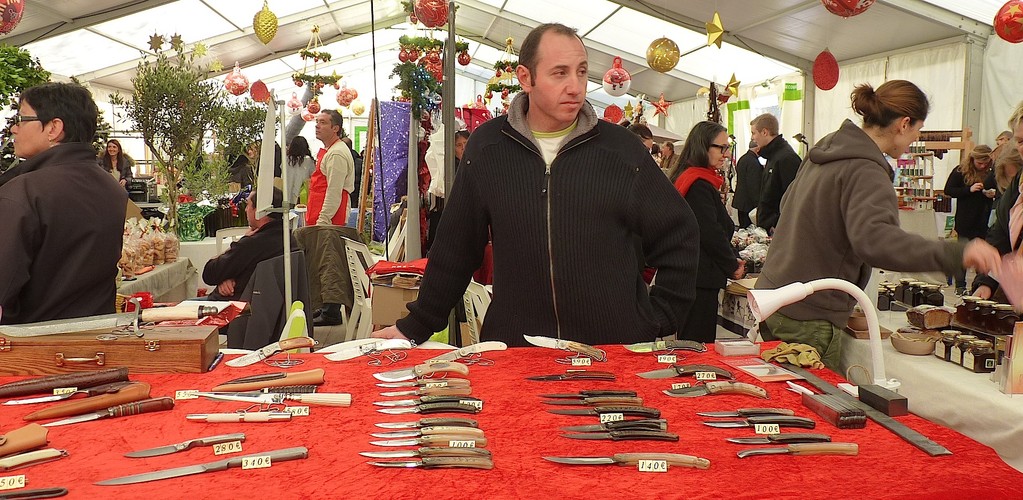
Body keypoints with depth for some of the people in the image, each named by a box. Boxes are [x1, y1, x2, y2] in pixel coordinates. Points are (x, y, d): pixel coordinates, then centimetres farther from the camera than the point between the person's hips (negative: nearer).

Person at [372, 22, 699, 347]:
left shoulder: (621, 149, -1)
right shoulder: (487, 146, 1)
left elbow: (679, 239, 6)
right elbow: (456, 248, 9)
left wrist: (655, 323, 0)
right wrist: (415, 327, 11)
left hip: (615, 351, 0)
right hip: (513, 347, 1)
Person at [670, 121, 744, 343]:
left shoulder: (687, 179, 16)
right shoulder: (700, 185, -16)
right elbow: (711, 233, -19)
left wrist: (732, 259, 11)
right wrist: (733, 265, -5)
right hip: (700, 277, -11)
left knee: (688, 342, 15)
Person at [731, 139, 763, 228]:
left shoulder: (742, 159, 13)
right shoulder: (753, 162, -18)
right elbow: (754, 186, -20)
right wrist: (758, 204, -17)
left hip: (740, 200, 10)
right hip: (749, 204, -10)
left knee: (743, 226, 13)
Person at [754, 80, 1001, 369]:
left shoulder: (828, 147, 10)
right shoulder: (865, 171, -19)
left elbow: (788, 205, 24)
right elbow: (873, 240, -36)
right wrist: (955, 253, -41)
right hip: (808, 318, -9)